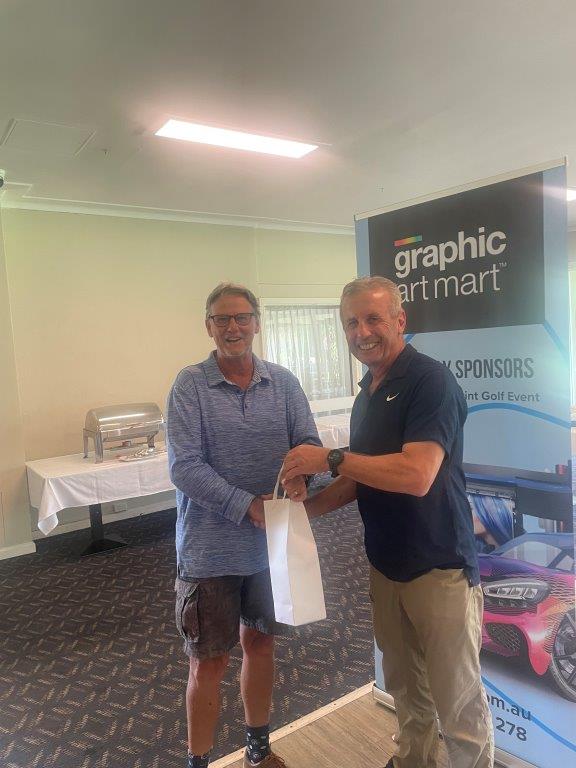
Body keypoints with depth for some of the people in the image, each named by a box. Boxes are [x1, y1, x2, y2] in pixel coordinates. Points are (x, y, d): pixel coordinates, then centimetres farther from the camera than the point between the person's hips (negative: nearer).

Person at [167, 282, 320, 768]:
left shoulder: (283, 383, 0)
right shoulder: (190, 385, -10)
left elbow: (309, 443, -4)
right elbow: (184, 466, -16)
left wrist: (300, 473, -26)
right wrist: (247, 505, -24)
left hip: (272, 543, 4)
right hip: (210, 549, -3)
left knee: (260, 642, 21)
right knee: (209, 661, 9)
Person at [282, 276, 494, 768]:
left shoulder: (430, 380, -18)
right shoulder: (368, 393, 8)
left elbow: (416, 476, -28)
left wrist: (330, 458, -22)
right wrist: (307, 508, 2)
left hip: (439, 568, -7)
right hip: (385, 565, 8)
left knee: (458, 702, 8)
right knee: (405, 690, 23)